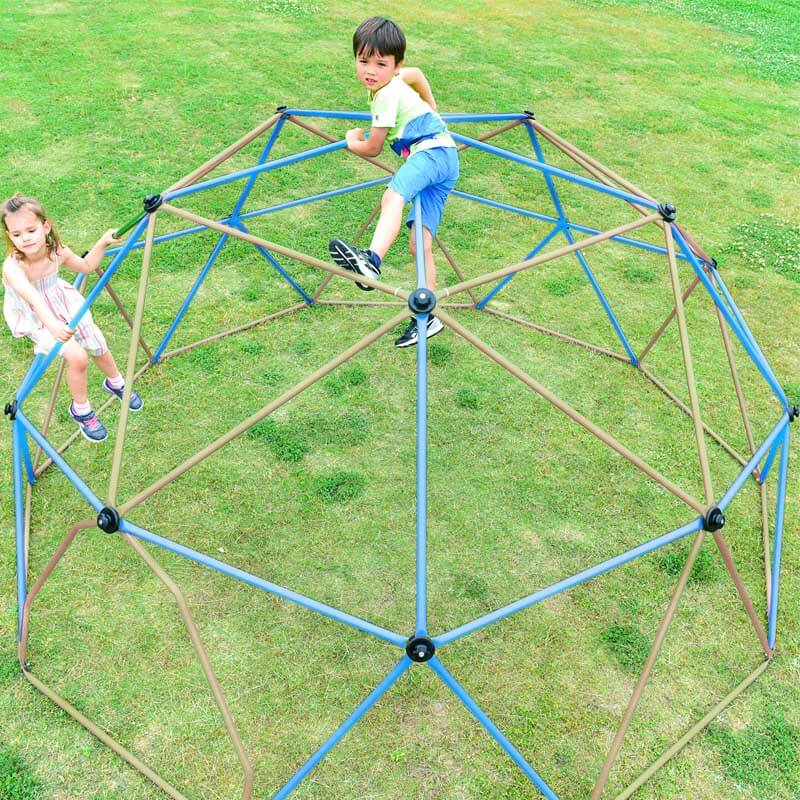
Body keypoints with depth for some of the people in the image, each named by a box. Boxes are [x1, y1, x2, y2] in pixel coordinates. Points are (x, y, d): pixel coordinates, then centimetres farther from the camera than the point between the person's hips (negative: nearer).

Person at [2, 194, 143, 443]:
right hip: (36, 320, -5)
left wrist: (103, 243, -9)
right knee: (77, 357, -22)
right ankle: (81, 410, 5)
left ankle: (115, 384, 44)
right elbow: (33, 299, -56)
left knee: (99, 348, 8)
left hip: (64, 305, 5)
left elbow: (86, 266, 4)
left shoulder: (57, 251, -18)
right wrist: (53, 325, -72)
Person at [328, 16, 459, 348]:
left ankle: (371, 258, -60)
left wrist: (352, 141, 21)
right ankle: (426, 317, 0)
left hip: (433, 152, -10)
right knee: (419, 244, 1)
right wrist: (431, 111, 54)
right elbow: (417, 73, 43)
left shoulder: (387, 96, -8)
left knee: (392, 197, -37)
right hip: (441, 163, 10)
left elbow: (372, 149, -1)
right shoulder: (392, 81, 20)